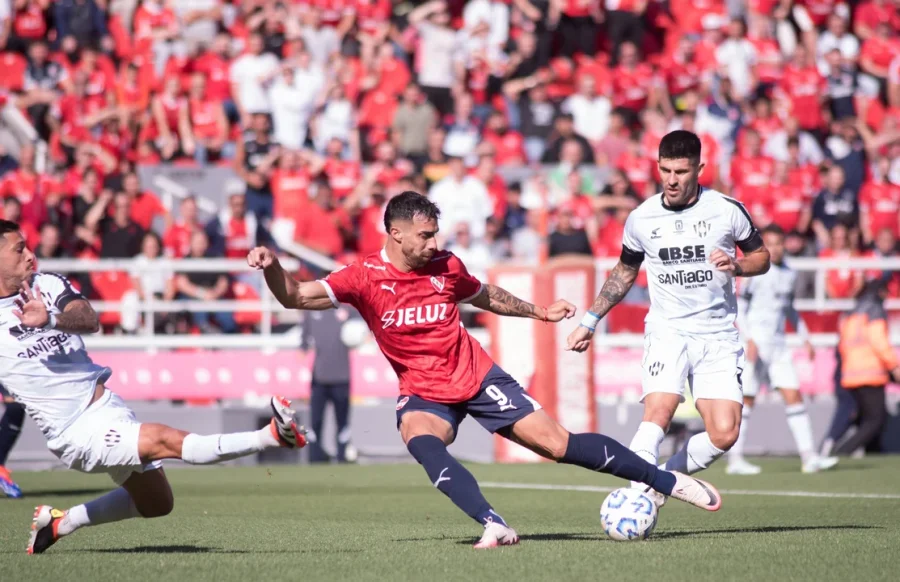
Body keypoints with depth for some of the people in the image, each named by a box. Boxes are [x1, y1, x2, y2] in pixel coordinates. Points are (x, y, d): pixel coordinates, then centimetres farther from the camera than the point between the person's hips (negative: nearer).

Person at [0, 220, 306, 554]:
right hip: (79, 432, -6)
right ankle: (273, 435, -35)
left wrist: (51, 319, -36)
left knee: (157, 503, 15)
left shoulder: (46, 285, 2)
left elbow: (89, 320, -18)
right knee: (167, 440, -25)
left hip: (107, 404, 6)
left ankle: (61, 522, 28)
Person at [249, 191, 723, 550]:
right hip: (423, 391, -1)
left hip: (478, 376, 1)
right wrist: (271, 267, -38)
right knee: (421, 442, -36)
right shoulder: (364, 277, -14)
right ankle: (494, 526, -41)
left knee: (558, 444, -4)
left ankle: (667, 481, 7)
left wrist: (538, 312, 26)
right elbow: (295, 298, -19)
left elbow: (486, 297, 17)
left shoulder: (447, 267, -5)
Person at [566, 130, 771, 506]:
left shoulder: (727, 210, -2)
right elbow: (624, 273, 19)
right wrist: (589, 322, 15)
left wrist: (737, 266, -13)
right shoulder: (641, 219, 3)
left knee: (724, 434, -11)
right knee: (658, 411, -27)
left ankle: (667, 478, 13)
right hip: (666, 331, 0)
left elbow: (762, 256, 10)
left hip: (719, 337, 0)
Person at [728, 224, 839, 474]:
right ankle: (735, 460, 5)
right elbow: (739, 308, -11)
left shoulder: (789, 274, 12)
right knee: (746, 400, -2)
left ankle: (808, 457, -2)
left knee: (794, 396, -1)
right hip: (755, 343, -6)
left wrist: (805, 338, 20)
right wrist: (749, 340, -19)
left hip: (778, 344, 6)